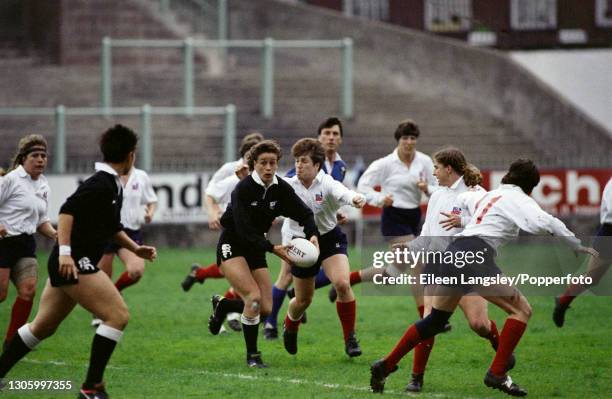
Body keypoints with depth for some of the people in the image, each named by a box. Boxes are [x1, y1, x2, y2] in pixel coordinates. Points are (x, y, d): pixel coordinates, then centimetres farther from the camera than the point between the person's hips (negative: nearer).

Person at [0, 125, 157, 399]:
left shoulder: (113, 186, 16)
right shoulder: (101, 184, -15)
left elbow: (112, 227, 29)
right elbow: (67, 211, -25)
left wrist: (136, 249, 21)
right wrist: (65, 252, -31)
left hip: (68, 264, 10)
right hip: (74, 263, -10)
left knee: (43, 327, 18)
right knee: (118, 315, -14)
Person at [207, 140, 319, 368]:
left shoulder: (281, 189, -5)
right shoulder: (243, 189, -21)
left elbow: (304, 214, -7)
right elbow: (245, 231, -26)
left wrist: (312, 235, -29)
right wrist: (273, 249, -35)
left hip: (255, 248, 6)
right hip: (232, 246, -6)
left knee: (266, 308, 0)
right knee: (254, 296, -23)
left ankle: (223, 305, 29)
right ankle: (252, 356, -10)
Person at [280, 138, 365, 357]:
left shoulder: (326, 183, -20)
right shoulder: (288, 186, -11)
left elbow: (342, 193, -41)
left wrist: (355, 198, -64)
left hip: (330, 238, -2)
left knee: (342, 284, -24)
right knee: (303, 300, 10)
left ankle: (350, 338, -8)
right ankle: (290, 328, 46)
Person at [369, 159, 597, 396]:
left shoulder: (490, 195, 27)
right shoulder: (518, 199, 3)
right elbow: (544, 223, -12)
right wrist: (578, 246, -6)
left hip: (453, 253, 8)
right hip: (476, 256, -8)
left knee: (435, 321, 19)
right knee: (521, 310, -1)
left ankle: (385, 366, 18)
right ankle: (497, 374, -8)